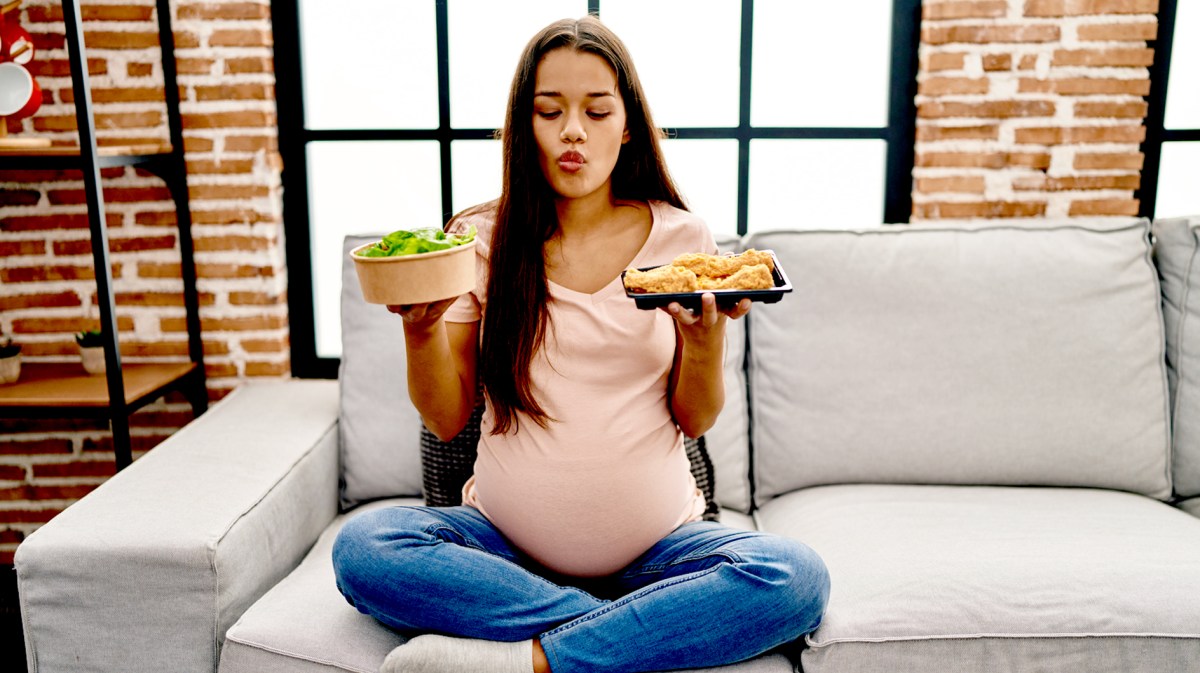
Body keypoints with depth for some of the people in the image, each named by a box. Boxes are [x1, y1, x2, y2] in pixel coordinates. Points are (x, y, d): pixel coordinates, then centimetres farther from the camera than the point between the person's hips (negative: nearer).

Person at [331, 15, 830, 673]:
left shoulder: (680, 236, 0)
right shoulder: (481, 238, 1)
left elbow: (695, 419, 2)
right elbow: (446, 418, 0)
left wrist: (707, 337, -17)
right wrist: (421, 328, -18)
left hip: (652, 540, 0)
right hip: (508, 538, 1)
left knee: (796, 577, -26)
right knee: (361, 548, -25)